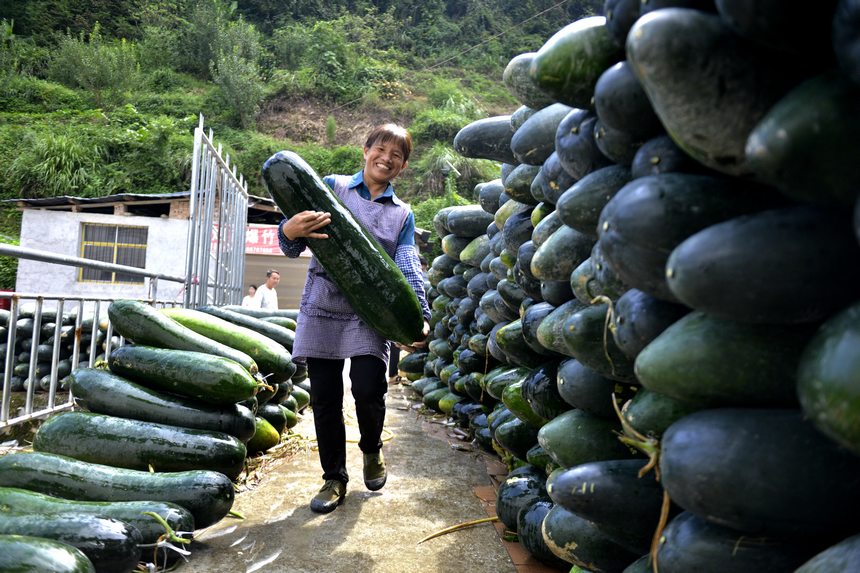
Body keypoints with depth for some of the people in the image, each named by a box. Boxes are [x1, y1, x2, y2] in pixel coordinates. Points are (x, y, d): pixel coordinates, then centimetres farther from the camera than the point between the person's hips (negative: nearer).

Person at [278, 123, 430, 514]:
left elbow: (408, 270, 3)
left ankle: (371, 449, 20)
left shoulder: (402, 215, 14)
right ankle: (334, 478, 20)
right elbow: (292, 248, 4)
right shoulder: (331, 187, 8)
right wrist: (290, 231, -22)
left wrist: (421, 317, -13)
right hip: (322, 306, 0)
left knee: (368, 390, -14)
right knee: (324, 397, 2)